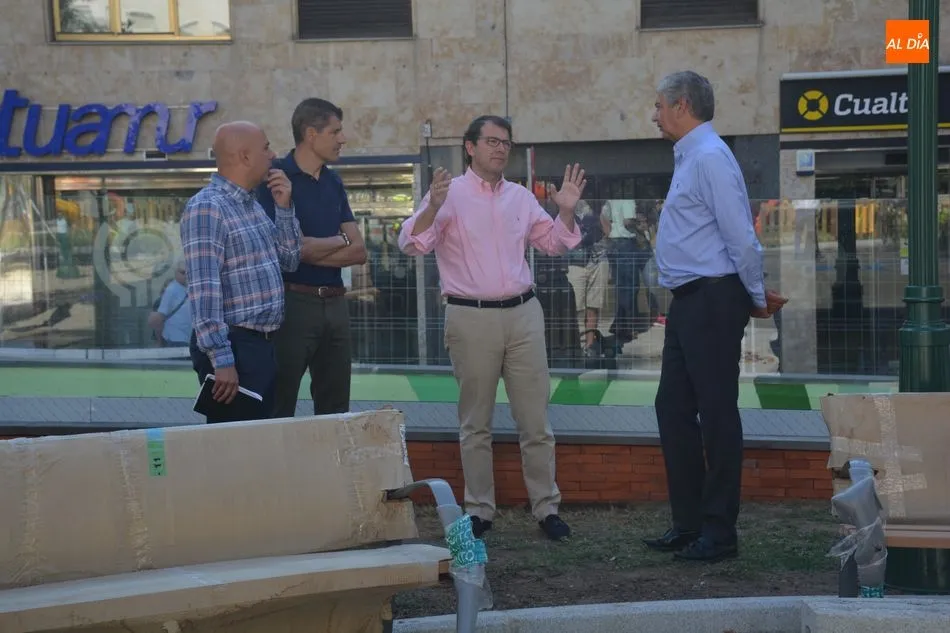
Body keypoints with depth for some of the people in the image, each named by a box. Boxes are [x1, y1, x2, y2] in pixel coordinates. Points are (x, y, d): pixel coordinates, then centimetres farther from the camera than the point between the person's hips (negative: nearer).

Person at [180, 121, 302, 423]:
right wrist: (221, 360, -27)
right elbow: (204, 292, -22)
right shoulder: (206, 208, -14)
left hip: (263, 344, 9)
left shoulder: (252, 205, 15)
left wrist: (284, 208, 8)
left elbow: (289, 261, 21)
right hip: (234, 345, -9)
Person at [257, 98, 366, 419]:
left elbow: (359, 252, 7)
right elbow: (290, 248, -16)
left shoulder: (334, 182, 14)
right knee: (280, 412, -1)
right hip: (294, 302, -7)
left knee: (335, 411, 10)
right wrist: (340, 241, 0)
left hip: (335, 304, 7)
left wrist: (313, 252, -9)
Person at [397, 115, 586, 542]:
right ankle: (479, 510, 14)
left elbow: (555, 244, 19)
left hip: (522, 314, 4)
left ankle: (546, 508, 11)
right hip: (471, 318, -3)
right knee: (475, 423, 5)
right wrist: (432, 208, -28)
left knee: (535, 419, 4)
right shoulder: (449, 194, -2)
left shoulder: (521, 197, 13)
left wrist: (566, 210, 2)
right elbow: (411, 244, -11)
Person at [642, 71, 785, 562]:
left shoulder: (709, 158, -15)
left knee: (717, 415, -3)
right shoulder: (688, 157, 17)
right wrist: (754, 295, 19)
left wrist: (756, 297, -10)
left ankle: (719, 533, 5)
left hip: (713, 301, -10)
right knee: (673, 409, 13)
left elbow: (741, 237, -19)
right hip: (688, 302, 10)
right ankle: (688, 524, 22)